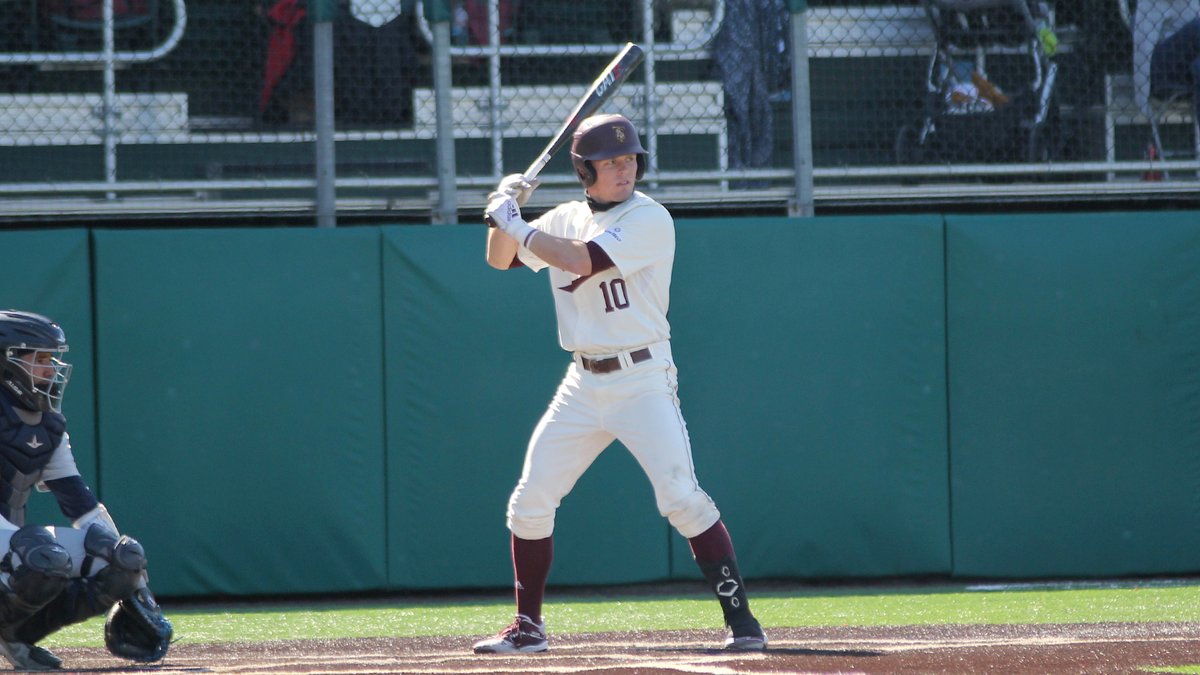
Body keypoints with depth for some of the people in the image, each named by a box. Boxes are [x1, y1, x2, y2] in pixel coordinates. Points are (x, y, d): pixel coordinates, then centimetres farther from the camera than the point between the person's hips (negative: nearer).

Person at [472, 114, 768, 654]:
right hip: (583, 384, 6)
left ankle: (740, 619, -11)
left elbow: (582, 260, -22)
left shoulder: (648, 219, -11)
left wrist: (516, 224, -12)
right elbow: (501, 260, 17)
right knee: (530, 502, 4)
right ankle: (527, 626, 17)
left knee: (681, 498, -17)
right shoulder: (565, 219, 10)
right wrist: (506, 208, -2)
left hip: (643, 381, -6)